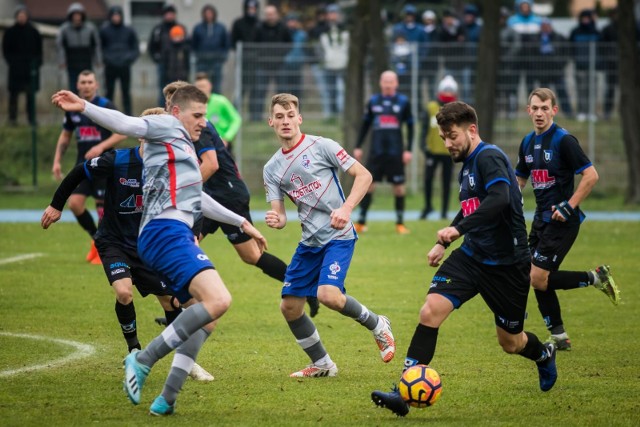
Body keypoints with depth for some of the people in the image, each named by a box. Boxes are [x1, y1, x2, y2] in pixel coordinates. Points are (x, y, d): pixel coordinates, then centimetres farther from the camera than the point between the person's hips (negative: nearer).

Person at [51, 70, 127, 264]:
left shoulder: (105, 106, -8)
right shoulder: (72, 108, 6)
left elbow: (122, 132, -11)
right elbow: (65, 136, 18)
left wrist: (101, 146, -23)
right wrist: (57, 161, 9)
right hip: (83, 163, 5)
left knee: (102, 205, -3)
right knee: (74, 202, -8)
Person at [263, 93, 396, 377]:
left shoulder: (320, 146, -7)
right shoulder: (272, 169, 8)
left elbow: (363, 175, -7)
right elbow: (279, 216, 5)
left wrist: (346, 209, -20)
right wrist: (275, 220, -19)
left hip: (338, 236, -6)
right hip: (309, 242, 6)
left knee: (328, 295, -26)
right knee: (289, 306, 3)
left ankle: (376, 325, 2)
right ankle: (322, 364, 22)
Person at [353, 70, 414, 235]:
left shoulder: (403, 102, 3)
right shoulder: (373, 101, 8)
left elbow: (410, 127, 6)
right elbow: (365, 125, 15)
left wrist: (408, 149, 0)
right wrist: (358, 147, 10)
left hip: (395, 153, -1)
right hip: (376, 152, 1)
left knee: (399, 186, 1)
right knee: (368, 184, -3)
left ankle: (400, 223, 11)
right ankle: (361, 222, 1)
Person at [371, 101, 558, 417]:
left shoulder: (489, 157, -17)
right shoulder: (467, 166, 12)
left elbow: (499, 199, -34)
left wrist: (458, 229, -38)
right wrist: (443, 243, 25)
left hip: (506, 263, -7)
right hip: (471, 255, 7)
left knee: (511, 343, 9)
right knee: (431, 310, -16)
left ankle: (544, 354, 47)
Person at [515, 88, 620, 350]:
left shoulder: (563, 140, -13)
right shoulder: (528, 143, 10)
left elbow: (591, 175, -17)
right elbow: (520, 180, 23)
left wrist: (569, 206, -19)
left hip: (562, 221, -8)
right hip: (542, 219, 8)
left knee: (539, 278, -13)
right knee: (539, 280, 5)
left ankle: (596, 278, 3)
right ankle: (559, 337, 16)